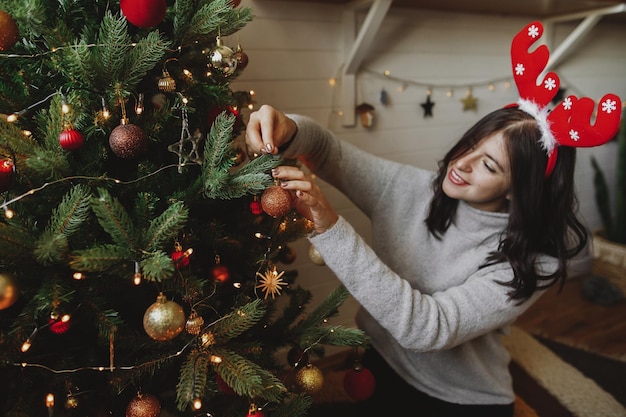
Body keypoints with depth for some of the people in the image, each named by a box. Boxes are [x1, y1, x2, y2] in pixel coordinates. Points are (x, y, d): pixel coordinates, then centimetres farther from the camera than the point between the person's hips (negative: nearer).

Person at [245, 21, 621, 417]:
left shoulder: (534, 262, -22)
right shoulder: (411, 189, -10)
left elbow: (428, 328, -33)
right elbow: (331, 152, -7)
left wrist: (330, 229, -40)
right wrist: (288, 129, -31)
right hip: (380, 370, 2)